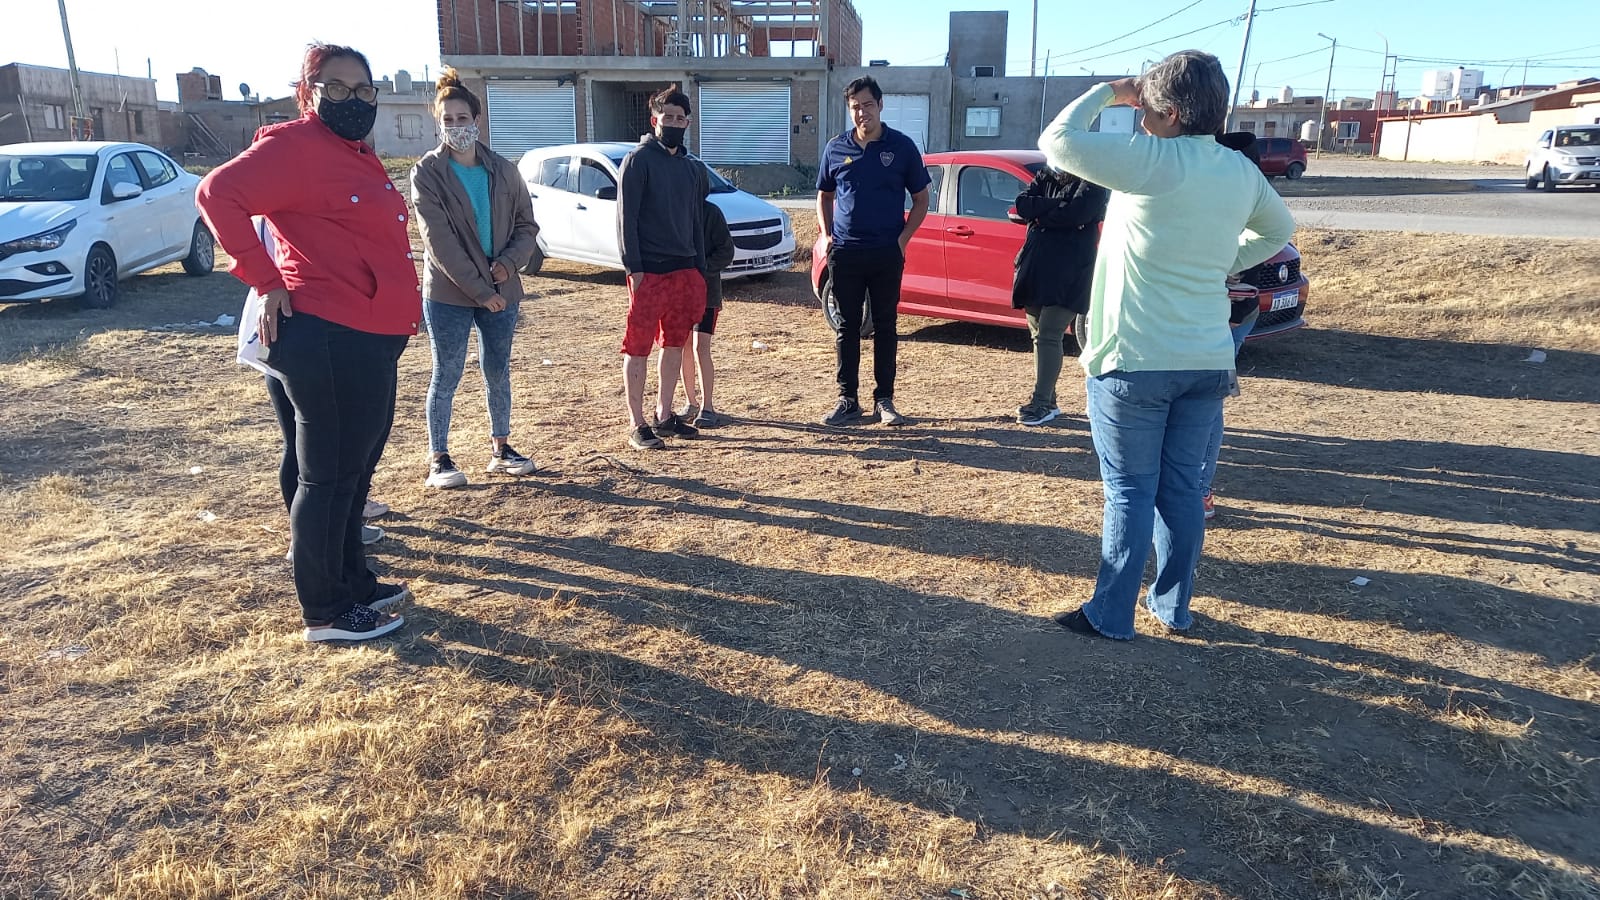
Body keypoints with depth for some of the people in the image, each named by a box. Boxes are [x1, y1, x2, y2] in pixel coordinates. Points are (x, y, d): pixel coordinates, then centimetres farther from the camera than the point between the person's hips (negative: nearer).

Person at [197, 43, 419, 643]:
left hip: (372, 342, 10)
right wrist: (267, 283, -19)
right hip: (327, 339, -10)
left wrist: (401, 314, 14)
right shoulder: (295, 146, -10)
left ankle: (353, 583, 34)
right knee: (329, 476, 0)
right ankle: (326, 613, 12)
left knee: (355, 470, 19)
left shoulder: (359, 158, 18)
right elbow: (219, 195, -20)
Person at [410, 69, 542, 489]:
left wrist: (508, 263, -11)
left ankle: (501, 449, 26)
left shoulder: (504, 170, 5)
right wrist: (479, 290, -17)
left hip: (501, 291, 4)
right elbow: (439, 241, -13)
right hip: (448, 294, -3)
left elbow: (527, 226, 9)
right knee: (447, 376, 2)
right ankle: (438, 459, 12)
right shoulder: (427, 172, -6)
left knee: (497, 372, 12)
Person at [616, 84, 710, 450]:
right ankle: (637, 425, 1)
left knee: (675, 344, 11)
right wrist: (633, 267, -16)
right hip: (648, 271, -7)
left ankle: (665, 416, 21)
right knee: (638, 347, -3)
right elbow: (626, 216, -9)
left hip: (685, 270, 7)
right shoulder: (639, 160, -4)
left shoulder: (693, 168, 15)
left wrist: (700, 272, 13)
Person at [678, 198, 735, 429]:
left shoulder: (711, 212, -7)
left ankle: (707, 407, -4)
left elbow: (726, 250, -7)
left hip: (706, 290, -4)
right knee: (685, 348, 10)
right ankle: (691, 403, 22)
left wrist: (701, 270, -18)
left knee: (700, 348, -11)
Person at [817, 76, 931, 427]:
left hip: (887, 253, -1)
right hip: (845, 253, 2)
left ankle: (884, 400, 13)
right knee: (847, 326, 5)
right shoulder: (836, 149, 6)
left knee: (885, 326, 5)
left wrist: (903, 238, -6)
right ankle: (847, 400, 13)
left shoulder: (902, 147, 1)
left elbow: (921, 198, 6)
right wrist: (826, 235, 3)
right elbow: (824, 196, 18)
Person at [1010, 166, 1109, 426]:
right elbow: (1023, 204, 0)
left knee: (1048, 336, -11)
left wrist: (1040, 216, -4)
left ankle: (1042, 402, -7)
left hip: (1068, 271, -6)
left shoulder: (1092, 181, -1)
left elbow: (1077, 213, -18)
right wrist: (1058, 204, -10)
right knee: (1038, 335, 8)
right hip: (1035, 265, 6)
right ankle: (1047, 401, 16)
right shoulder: (1045, 176, 16)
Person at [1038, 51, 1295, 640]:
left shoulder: (1154, 161, -15)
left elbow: (1057, 142, -16)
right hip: (1208, 362, 6)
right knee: (1181, 487, 15)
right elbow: (1279, 230, 25)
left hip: (1136, 362, -6)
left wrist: (1107, 93, -3)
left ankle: (1110, 616, 13)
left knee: (1130, 491, 2)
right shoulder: (1241, 172, 7)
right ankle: (1173, 606, 27)